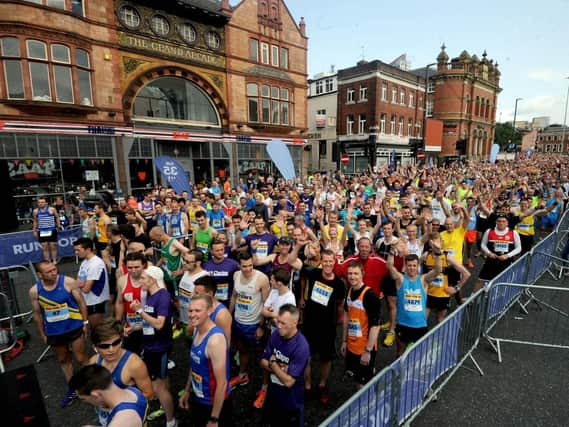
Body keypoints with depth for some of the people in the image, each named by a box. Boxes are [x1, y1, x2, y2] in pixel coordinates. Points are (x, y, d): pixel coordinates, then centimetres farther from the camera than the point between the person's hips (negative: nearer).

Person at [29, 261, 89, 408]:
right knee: (63, 359, 20)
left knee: (81, 358, 6)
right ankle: (73, 389, 39)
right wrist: (42, 334, 9)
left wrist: (85, 322, -9)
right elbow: (37, 314, 4)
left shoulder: (69, 282, -19)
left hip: (74, 327, -3)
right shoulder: (34, 291, -10)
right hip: (54, 332, 4)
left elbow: (81, 302, -9)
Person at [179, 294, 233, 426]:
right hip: (198, 399, 8)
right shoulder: (197, 331, -4)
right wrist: (187, 391, 16)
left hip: (214, 403, -8)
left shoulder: (215, 339, -31)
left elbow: (222, 383, -28)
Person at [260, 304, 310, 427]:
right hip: (272, 395, 6)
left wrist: (273, 363, -17)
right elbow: (263, 362, -3)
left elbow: (288, 381, -29)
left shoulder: (301, 347, -31)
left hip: (291, 401, -5)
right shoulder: (275, 335, -11)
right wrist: (280, 369, -21)